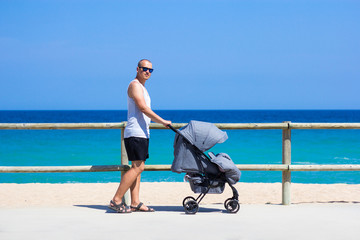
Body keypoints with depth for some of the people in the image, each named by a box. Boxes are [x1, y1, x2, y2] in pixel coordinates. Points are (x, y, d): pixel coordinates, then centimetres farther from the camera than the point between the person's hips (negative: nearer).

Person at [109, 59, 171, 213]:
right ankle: (116, 200, -13)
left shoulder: (142, 87, 22)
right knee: (138, 167, -14)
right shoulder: (135, 85, -9)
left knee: (137, 167, 7)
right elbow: (143, 108, -18)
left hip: (142, 133, 10)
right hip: (135, 133, -10)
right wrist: (163, 121, -14)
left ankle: (135, 203, 6)